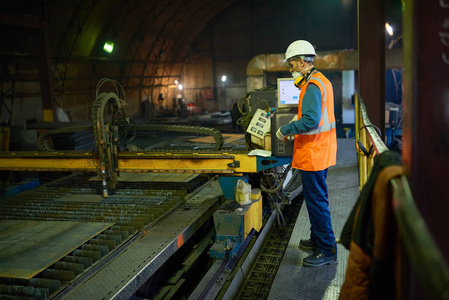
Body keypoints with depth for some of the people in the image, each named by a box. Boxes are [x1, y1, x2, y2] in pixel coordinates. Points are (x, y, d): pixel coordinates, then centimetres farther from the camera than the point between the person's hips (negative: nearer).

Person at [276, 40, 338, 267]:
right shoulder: (321, 80, 15)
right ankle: (317, 239, 33)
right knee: (317, 198, 20)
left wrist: (285, 130, -18)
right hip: (321, 152, 11)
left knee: (316, 201, -3)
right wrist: (299, 118, 15)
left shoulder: (312, 86, -19)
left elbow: (310, 121, -28)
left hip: (312, 153, -11)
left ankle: (327, 250, 7)